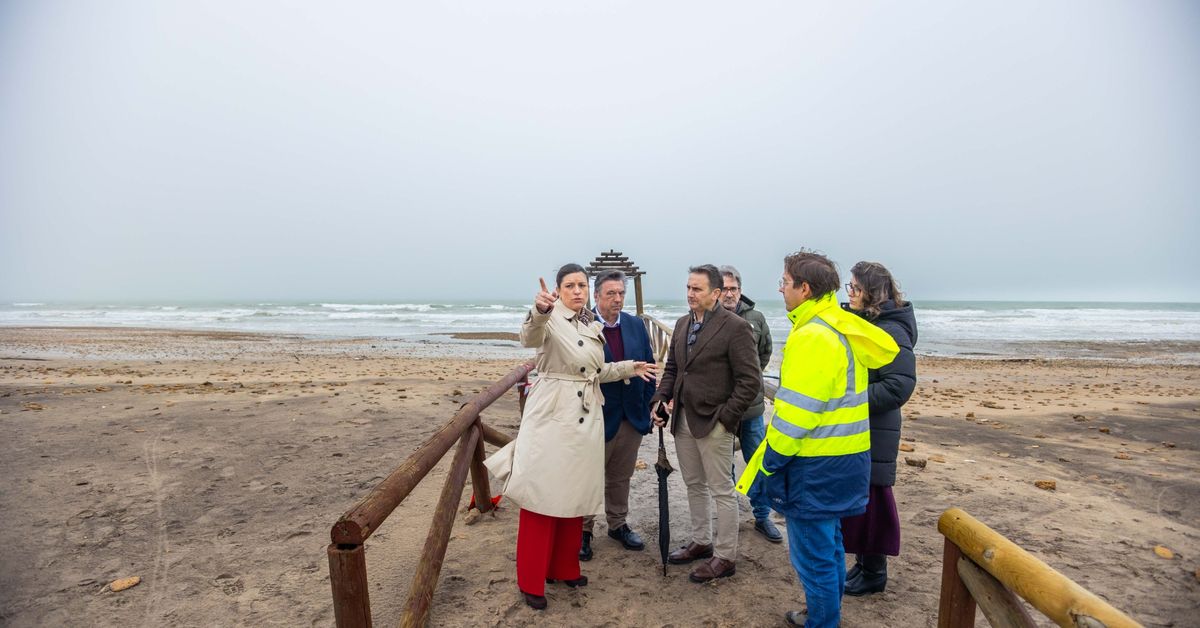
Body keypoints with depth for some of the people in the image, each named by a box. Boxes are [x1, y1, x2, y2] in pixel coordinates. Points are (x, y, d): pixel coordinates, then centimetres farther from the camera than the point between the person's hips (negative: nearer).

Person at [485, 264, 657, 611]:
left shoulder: (592, 327, 12)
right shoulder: (551, 320, -11)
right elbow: (530, 337, -35)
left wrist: (630, 367, 10)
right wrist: (540, 311, -55)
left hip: (586, 418, 7)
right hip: (551, 416, -7)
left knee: (575, 497, 15)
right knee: (543, 496, 0)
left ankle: (565, 567, 32)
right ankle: (532, 581, 15)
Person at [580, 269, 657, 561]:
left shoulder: (637, 325, 2)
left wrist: (649, 406, 3)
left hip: (632, 417, 5)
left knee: (621, 477, 21)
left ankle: (618, 525, 38)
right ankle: (583, 531, 29)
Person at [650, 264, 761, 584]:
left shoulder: (734, 327, -13)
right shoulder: (682, 324, 9)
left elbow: (750, 380, -13)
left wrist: (725, 416, -15)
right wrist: (659, 399, 3)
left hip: (713, 422, -7)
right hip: (683, 419, 7)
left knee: (721, 490, 5)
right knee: (694, 485, 18)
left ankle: (725, 557, 19)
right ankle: (701, 542, 35)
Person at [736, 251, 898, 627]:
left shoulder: (813, 336, -22)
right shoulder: (842, 329, 9)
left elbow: (797, 410, -23)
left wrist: (770, 459, -13)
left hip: (815, 464, -10)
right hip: (842, 457, 10)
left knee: (812, 551, 4)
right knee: (828, 542, 23)